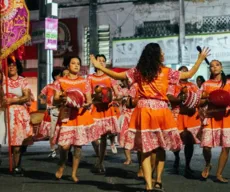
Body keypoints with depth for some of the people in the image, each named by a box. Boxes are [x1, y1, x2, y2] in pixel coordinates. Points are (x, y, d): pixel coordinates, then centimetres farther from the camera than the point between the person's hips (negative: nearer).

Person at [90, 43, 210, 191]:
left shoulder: (138, 71, 4)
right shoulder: (167, 72, 1)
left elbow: (117, 76, 7)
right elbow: (189, 74, 8)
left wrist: (99, 66, 18)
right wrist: (201, 59, 20)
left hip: (144, 111, 1)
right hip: (161, 111, -1)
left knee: (146, 149, 3)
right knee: (161, 148, 15)